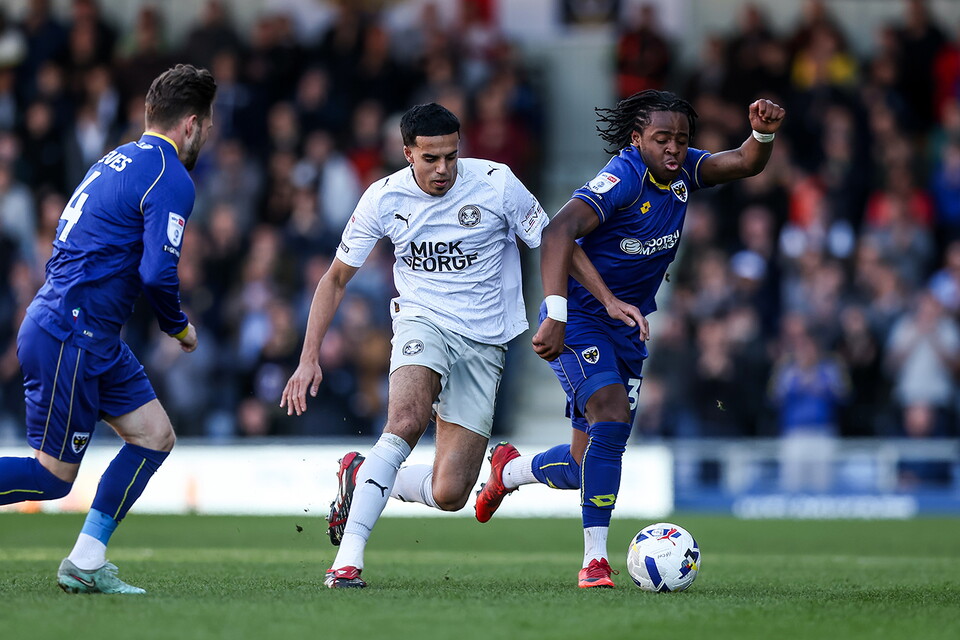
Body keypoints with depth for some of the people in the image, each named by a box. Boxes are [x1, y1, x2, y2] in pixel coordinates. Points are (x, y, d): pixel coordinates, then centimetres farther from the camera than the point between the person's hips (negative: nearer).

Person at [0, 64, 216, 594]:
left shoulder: (119, 159, 16)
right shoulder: (171, 181, -13)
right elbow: (158, 271, -22)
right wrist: (179, 328, -3)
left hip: (93, 338, 10)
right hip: (70, 336, -10)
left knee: (155, 436, 8)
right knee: (53, 475, -5)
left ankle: (85, 564, 8)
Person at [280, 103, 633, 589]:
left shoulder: (496, 184, -9)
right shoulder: (384, 198, -5)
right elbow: (336, 278, 4)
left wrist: (608, 299, -6)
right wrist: (309, 358, -4)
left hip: (484, 344, 1)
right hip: (423, 324, -1)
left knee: (448, 494, -8)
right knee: (407, 422, -34)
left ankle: (360, 478, 22)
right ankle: (349, 556, -31)